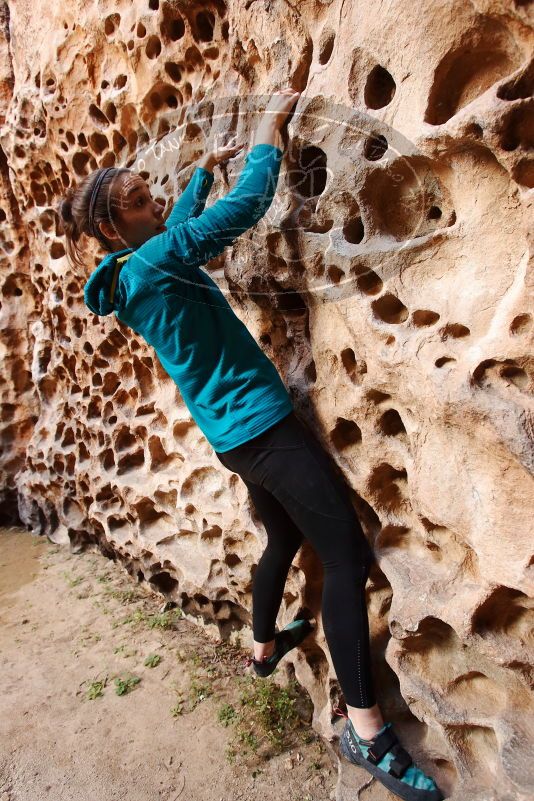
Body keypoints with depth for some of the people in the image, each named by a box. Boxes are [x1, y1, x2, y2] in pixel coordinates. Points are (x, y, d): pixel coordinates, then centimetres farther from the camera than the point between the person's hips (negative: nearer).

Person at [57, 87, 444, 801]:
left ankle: (265, 647, 44)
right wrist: (270, 126, -1)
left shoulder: (132, 274, 12)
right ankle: (366, 731, -1)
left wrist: (204, 169, 35)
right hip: (264, 426, -10)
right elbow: (249, 203, -17)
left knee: (286, 539, 25)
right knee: (348, 553, -9)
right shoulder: (155, 261, -15)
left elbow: (178, 224, 32)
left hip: (234, 435, 10)